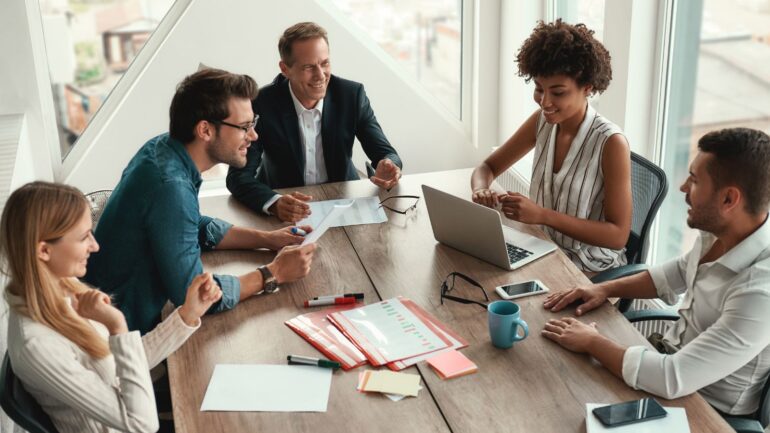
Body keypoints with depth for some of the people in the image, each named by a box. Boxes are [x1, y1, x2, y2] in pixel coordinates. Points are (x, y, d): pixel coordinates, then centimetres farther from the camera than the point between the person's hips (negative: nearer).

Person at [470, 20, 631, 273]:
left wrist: (543, 215, -28)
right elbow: (487, 167, 7)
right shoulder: (542, 121, -2)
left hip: (593, 274, -6)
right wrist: (481, 190, -17)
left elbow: (618, 235, -19)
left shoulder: (611, 143, -19)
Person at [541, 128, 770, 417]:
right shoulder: (716, 234, -9)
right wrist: (605, 289, 0)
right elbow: (675, 274, 13)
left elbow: (673, 379, -36)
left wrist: (592, 342, -23)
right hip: (676, 355, 7)